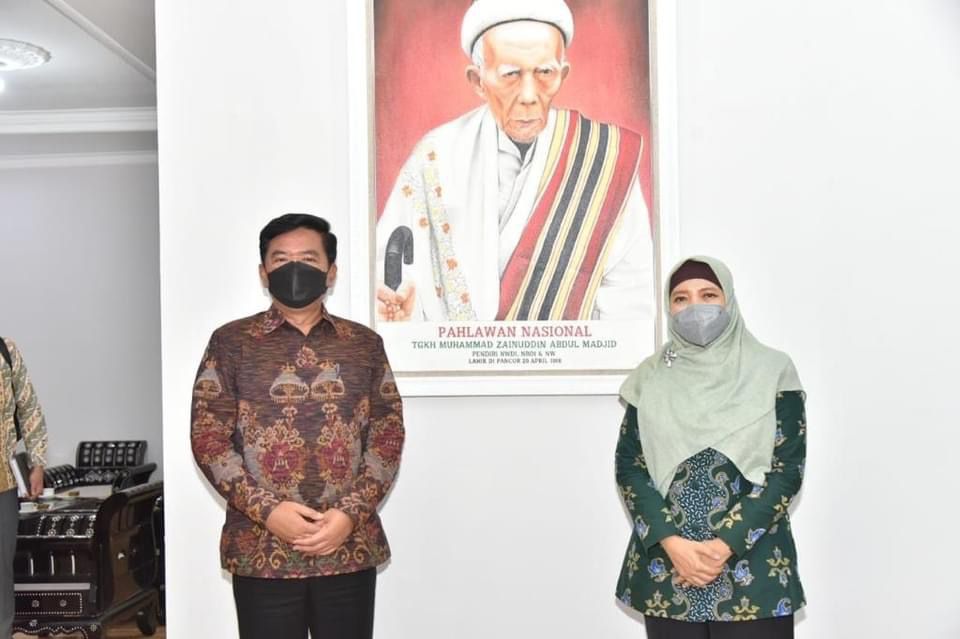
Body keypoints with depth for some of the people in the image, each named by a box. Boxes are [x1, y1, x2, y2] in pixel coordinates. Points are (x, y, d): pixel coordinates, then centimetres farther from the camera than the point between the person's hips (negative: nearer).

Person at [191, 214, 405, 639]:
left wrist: (350, 512, -11)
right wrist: (266, 510, -14)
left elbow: (388, 435, 2)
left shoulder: (365, 344, 6)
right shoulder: (231, 343, 2)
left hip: (351, 547, 2)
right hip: (261, 550, -1)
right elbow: (208, 438, -3)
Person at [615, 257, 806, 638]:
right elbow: (629, 466, 2)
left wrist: (725, 544, -13)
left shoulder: (772, 371, -1)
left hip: (753, 562, -1)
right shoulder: (651, 377, 5)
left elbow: (787, 469, -5)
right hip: (665, 563, 2)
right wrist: (672, 542, -11)